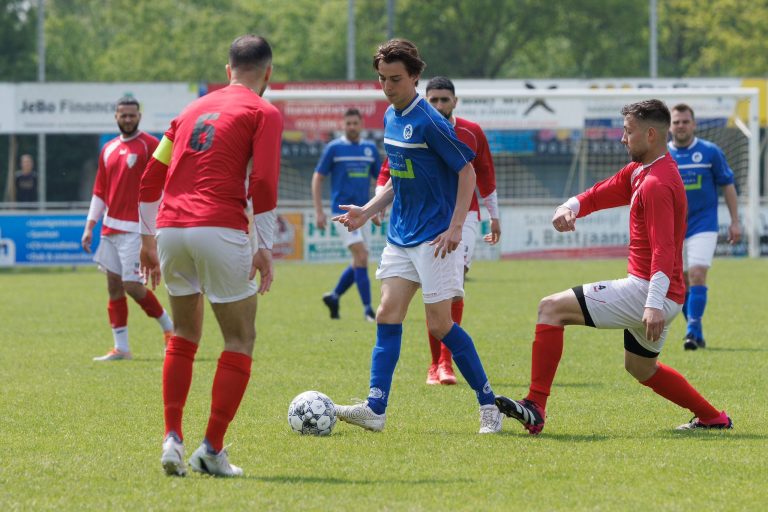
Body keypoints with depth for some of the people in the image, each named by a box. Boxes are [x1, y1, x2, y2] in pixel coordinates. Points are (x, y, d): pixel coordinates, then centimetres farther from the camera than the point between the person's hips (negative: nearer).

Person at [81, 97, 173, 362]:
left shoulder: (150, 145, -6)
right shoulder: (108, 150, 14)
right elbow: (99, 192, 19)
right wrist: (89, 227, 13)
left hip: (136, 228, -7)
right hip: (111, 228, 7)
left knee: (132, 285, -11)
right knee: (114, 285, 5)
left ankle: (169, 327, 10)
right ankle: (121, 348, 8)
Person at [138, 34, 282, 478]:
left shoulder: (194, 109, 22)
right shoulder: (264, 113, 4)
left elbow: (152, 176, 21)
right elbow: (262, 185, -8)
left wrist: (149, 239, 26)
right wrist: (264, 247, -6)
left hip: (170, 228, 6)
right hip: (221, 230, -6)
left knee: (184, 337, 20)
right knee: (241, 341, 6)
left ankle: (173, 440, 9)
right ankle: (212, 450, 0)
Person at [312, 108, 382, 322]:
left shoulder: (370, 149, 10)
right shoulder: (334, 148, -3)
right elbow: (317, 178, 1)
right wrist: (318, 211, -5)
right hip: (343, 210, -6)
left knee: (360, 262, 8)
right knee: (361, 256, -15)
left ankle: (334, 296, 27)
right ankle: (368, 309, -13)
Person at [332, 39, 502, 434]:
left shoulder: (430, 122, -15)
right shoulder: (390, 118, 9)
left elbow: (467, 172, -13)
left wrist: (455, 228, -19)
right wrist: (367, 212, 13)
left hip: (435, 237, -8)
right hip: (401, 235, 8)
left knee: (440, 324, -6)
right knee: (387, 315, -1)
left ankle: (488, 404, 7)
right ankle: (375, 409, -5)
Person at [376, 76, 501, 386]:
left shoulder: (472, 133, 5)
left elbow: (486, 176, 16)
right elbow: (389, 173, 3)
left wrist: (494, 217, 20)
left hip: (464, 217, 0)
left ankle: (446, 361, -15)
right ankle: (436, 364, 10)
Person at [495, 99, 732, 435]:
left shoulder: (657, 184, -18)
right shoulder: (638, 171, 13)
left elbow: (663, 251, -26)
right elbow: (597, 196, 17)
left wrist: (654, 304, -35)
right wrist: (569, 208, -7)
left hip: (646, 291, -11)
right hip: (650, 296, 11)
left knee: (552, 308, -12)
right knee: (641, 368, 30)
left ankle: (535, 408, -16)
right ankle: (712, 417, 35)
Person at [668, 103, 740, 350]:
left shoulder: (710, 152, -2)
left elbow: (728, 185, 4)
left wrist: (735, 221, 0)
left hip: (703, 226, -3)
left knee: (697, 275, -18)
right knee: (682, 282, 9)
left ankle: (693, 331, -19)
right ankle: (696, 333, 21)